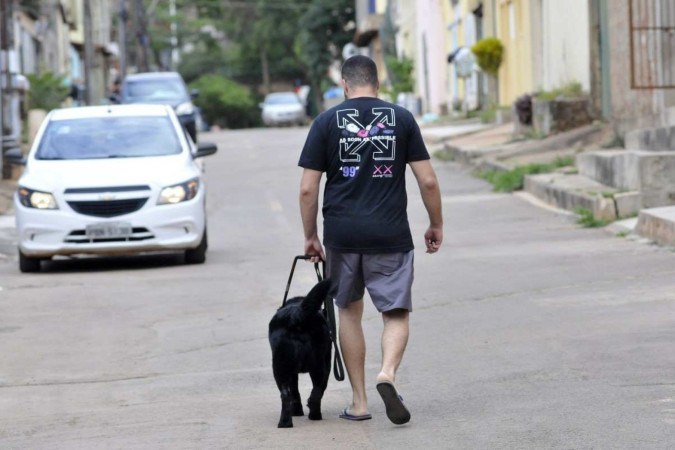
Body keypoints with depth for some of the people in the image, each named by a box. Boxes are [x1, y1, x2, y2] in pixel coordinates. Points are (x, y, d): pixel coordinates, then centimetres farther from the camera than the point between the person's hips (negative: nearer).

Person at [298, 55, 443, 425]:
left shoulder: (327, 122, 2)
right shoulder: (401, 118, 3)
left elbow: (308, 189, 0)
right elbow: (428, 181, 1)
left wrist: (310, 236, 11)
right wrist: (436, 225, 14)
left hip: (341, 233, 1)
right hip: (390, 235, -1)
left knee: (349, 311, 16)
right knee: (396, 313, 6)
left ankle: (358, 402, 16)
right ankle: (387, 373, -23)